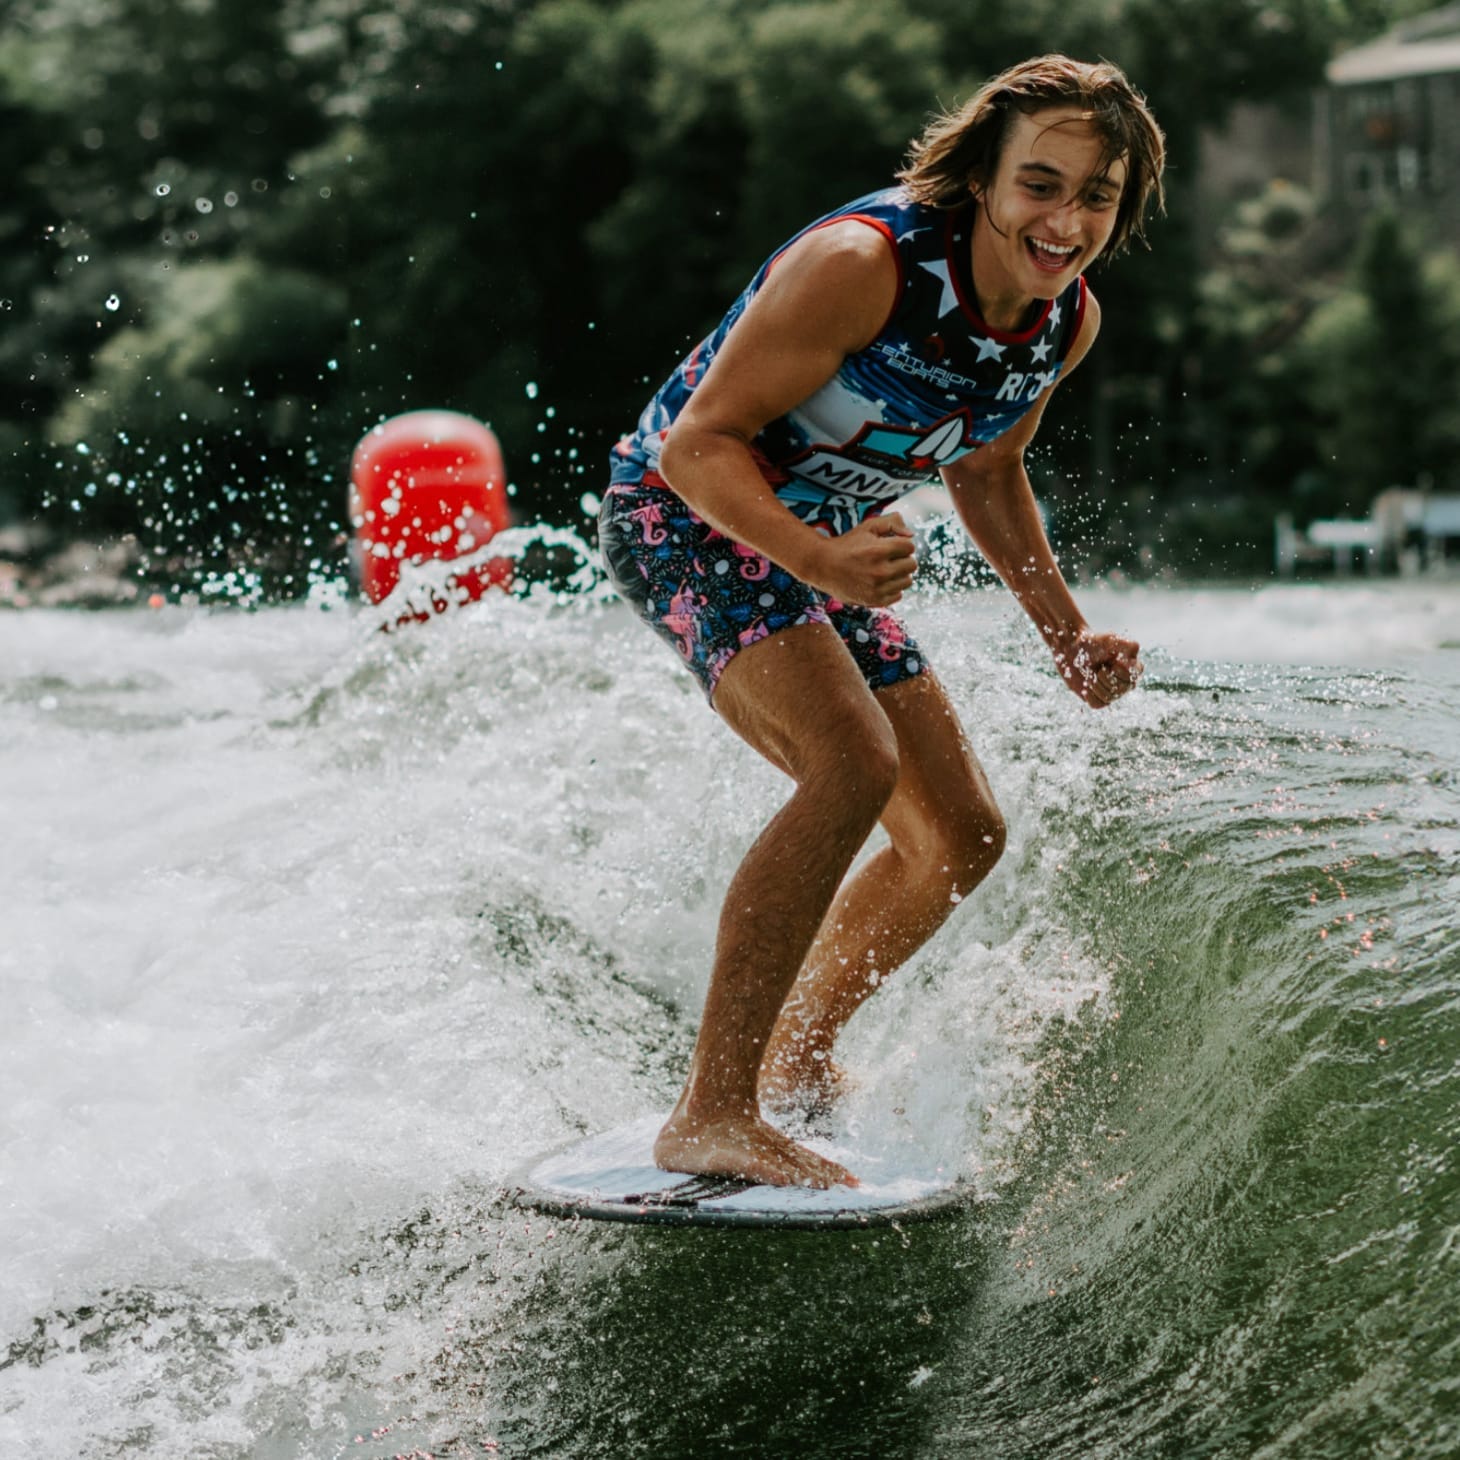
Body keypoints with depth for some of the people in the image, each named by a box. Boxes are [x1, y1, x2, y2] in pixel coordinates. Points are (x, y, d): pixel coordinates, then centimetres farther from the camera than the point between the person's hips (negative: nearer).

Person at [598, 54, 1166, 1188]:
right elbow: (701, 441, -26)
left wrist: (1068, 633, 6)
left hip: (822, 548, 8)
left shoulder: (1069, 321, -4)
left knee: (963, 836, 9)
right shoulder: (864, 266, -28)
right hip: (686, 514, -8)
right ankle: (712, 1116, -29)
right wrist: (818, 559, -42)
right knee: (855, 763, -31)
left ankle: (794, 1060, 29)